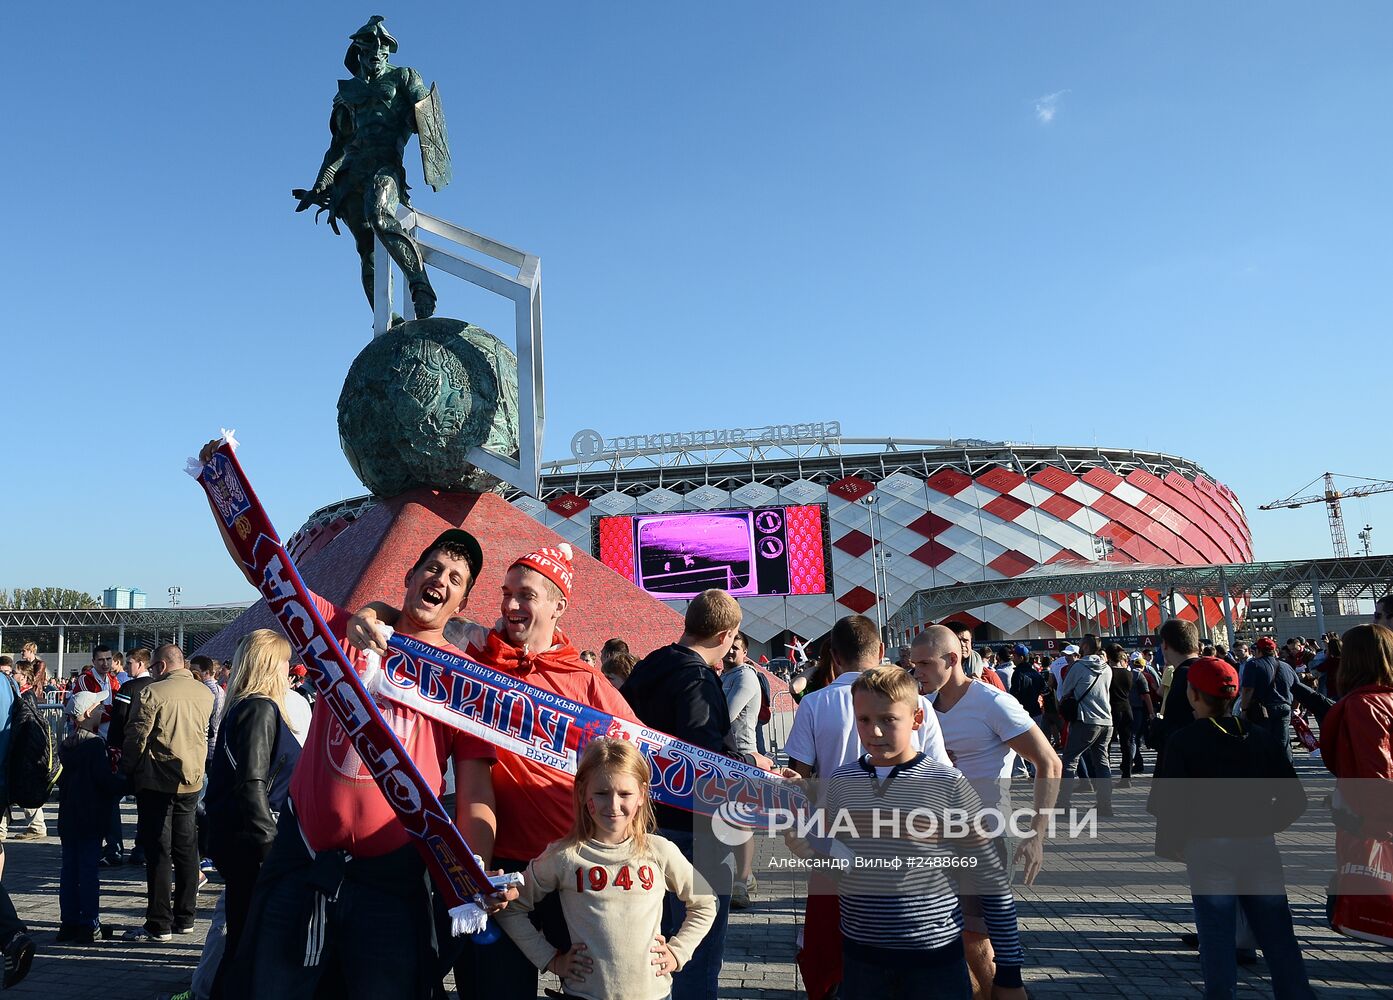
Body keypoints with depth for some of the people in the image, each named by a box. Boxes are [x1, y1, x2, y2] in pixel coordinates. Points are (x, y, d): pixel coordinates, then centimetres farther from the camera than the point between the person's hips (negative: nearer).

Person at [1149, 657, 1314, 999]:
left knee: (1217, 938, 6)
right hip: (1260, 846, 4)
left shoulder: (1182, 741, -7)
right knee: (1277, 934, 12)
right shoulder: (1260, 738, 5)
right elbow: (1295, 800, 6)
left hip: (1208, 848, -4)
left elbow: (1170, 800, -12)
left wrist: (1169, 843, 2)